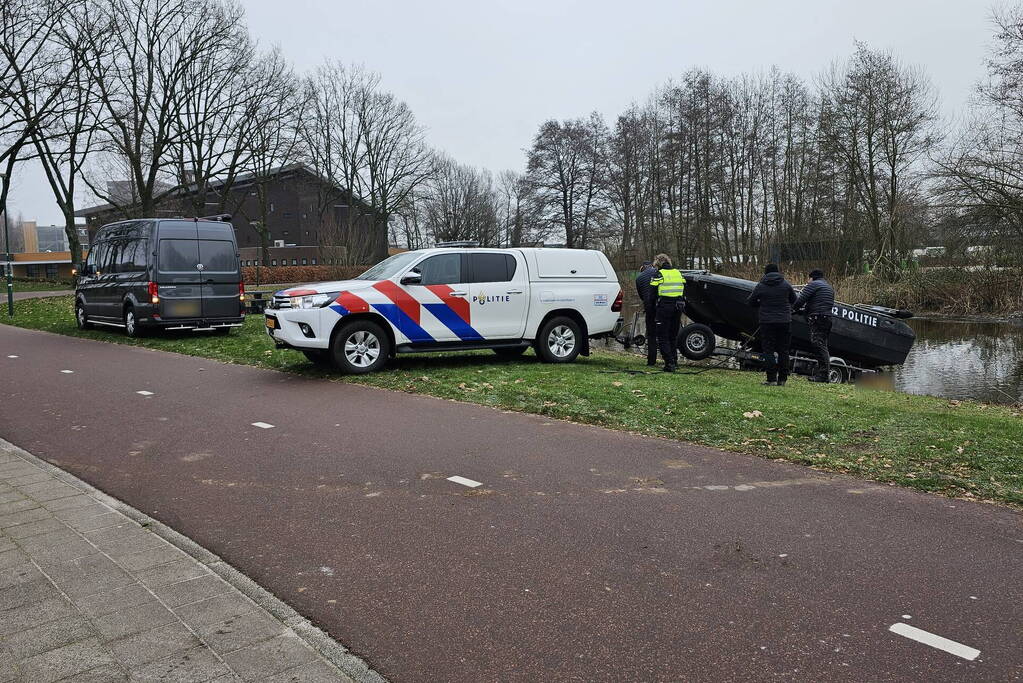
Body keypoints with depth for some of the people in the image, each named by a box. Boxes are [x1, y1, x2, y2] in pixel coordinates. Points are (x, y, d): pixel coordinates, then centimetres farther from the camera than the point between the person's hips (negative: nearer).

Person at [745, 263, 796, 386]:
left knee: (769, 351, 1)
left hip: (767, 322, -2)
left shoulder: (760, 286, -2)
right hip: (785, 321, 2)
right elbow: (793, 299, 13)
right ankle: (782, 379, 9)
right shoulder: (786, 284, 3)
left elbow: (750, 302, 6)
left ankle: (772, 379, -4)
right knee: (783, 350, 8)